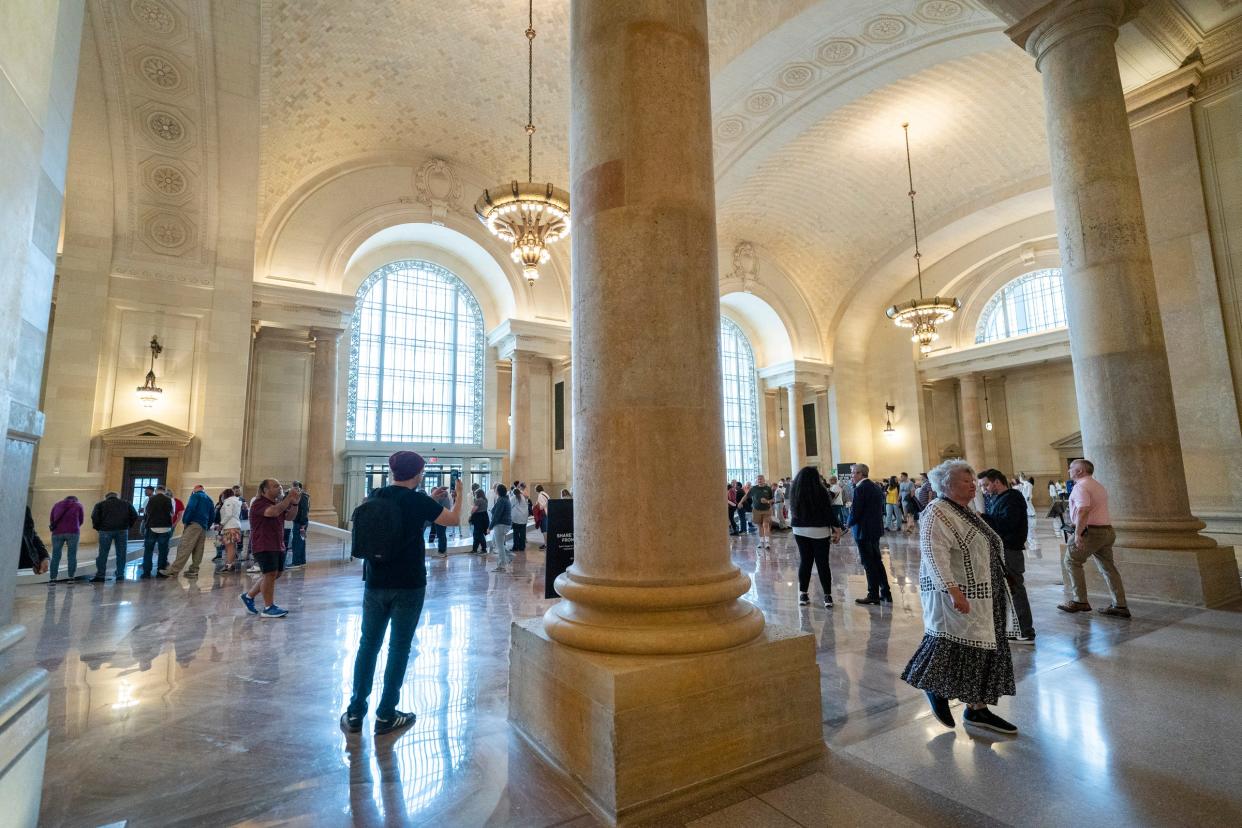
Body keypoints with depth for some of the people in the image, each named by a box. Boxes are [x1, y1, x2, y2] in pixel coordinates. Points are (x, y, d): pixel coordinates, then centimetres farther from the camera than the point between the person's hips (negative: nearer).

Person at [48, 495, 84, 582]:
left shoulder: (57, 504, 19)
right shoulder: (78, 505, 12)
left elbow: (51, 519, 14)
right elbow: (81, 520, 12)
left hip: (57, 532, 2)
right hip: (72, 532, -2)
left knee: (55, 556, 6)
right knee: (72, 555, 2)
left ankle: (52, 578, 3)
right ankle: (71, 577, 0)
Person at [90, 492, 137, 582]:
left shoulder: (100, 504, 12)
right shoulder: (126, 504, 15)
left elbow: (94, 516, -4)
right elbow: (135, 516, 6)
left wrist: (97, 527, 8)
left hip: (106, 530, -1)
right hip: (122, 530, 1)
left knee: (103, 554, 4)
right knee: (121, 554, 6)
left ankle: (100, 576, 2)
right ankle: (120, 575, 9)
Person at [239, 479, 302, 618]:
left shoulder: (279, 502, 16)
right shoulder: (259, 503, -12)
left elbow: (289, 517, 7)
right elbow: (274, 512, -31)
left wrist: (295, 503, -8)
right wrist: (289, 497, -27)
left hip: (278, 545, 9)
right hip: (264, 545, -9)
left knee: (275, 574, 13)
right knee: (270, 574, -8)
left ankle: (248, 596, 30)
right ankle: (268, 608, 1)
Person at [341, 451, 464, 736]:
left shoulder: (375, 496, 2)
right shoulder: (418, 501, -12)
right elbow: (453, 519, -1)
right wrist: (458, 495, 15)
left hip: (375, 583, 5)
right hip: (409, 585, -5)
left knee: (368, 645, 13)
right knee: (399, 647, 5)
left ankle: (355, 713, 19)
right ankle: (385, 716, 13)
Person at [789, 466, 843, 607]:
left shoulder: (794, 492, 1)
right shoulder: (821, 491, -12)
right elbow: (830, 512, -8)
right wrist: (837, 529, -1)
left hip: (800, 531, 4)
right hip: (820, 532, -3)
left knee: (804, 562, 10)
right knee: (822, 563, 4)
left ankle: (803, 594, 13)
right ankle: (827, 596, 7)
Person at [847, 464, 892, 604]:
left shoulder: (860, 489, -18)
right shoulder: (875, 486, 9)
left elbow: (855, 512, -20)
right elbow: (881, 508, 14)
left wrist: (850, 523, -1)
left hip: (864, 531, -9)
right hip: (876, 529, 9)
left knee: (869, 564, 0)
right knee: (877, 561, 17)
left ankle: (873, 595, 8)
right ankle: (885, 593, 22)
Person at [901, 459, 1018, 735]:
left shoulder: (965, 511, 13)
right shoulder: (937, 513, -16)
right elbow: (934, 554, -26)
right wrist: (953, 590, -32)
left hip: (982, 597, 10)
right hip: (958, 595, -10)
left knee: (983, 649, 12)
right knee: (956, 645, -2)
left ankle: (977, 709, 22)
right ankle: (937, 689, 22)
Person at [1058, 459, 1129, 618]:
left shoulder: (1081, 486, -12)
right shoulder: (1098, 486, 19)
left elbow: (1083, 510, -24)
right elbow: (1097, 509, 20)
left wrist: (1078, 533, -24)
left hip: (1091, 531, -9)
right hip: (1107, 529, 9)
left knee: (1072, 561, 1)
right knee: (1108, 567, 12)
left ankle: (1079, 601, 1)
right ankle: (1120, 606, 14)